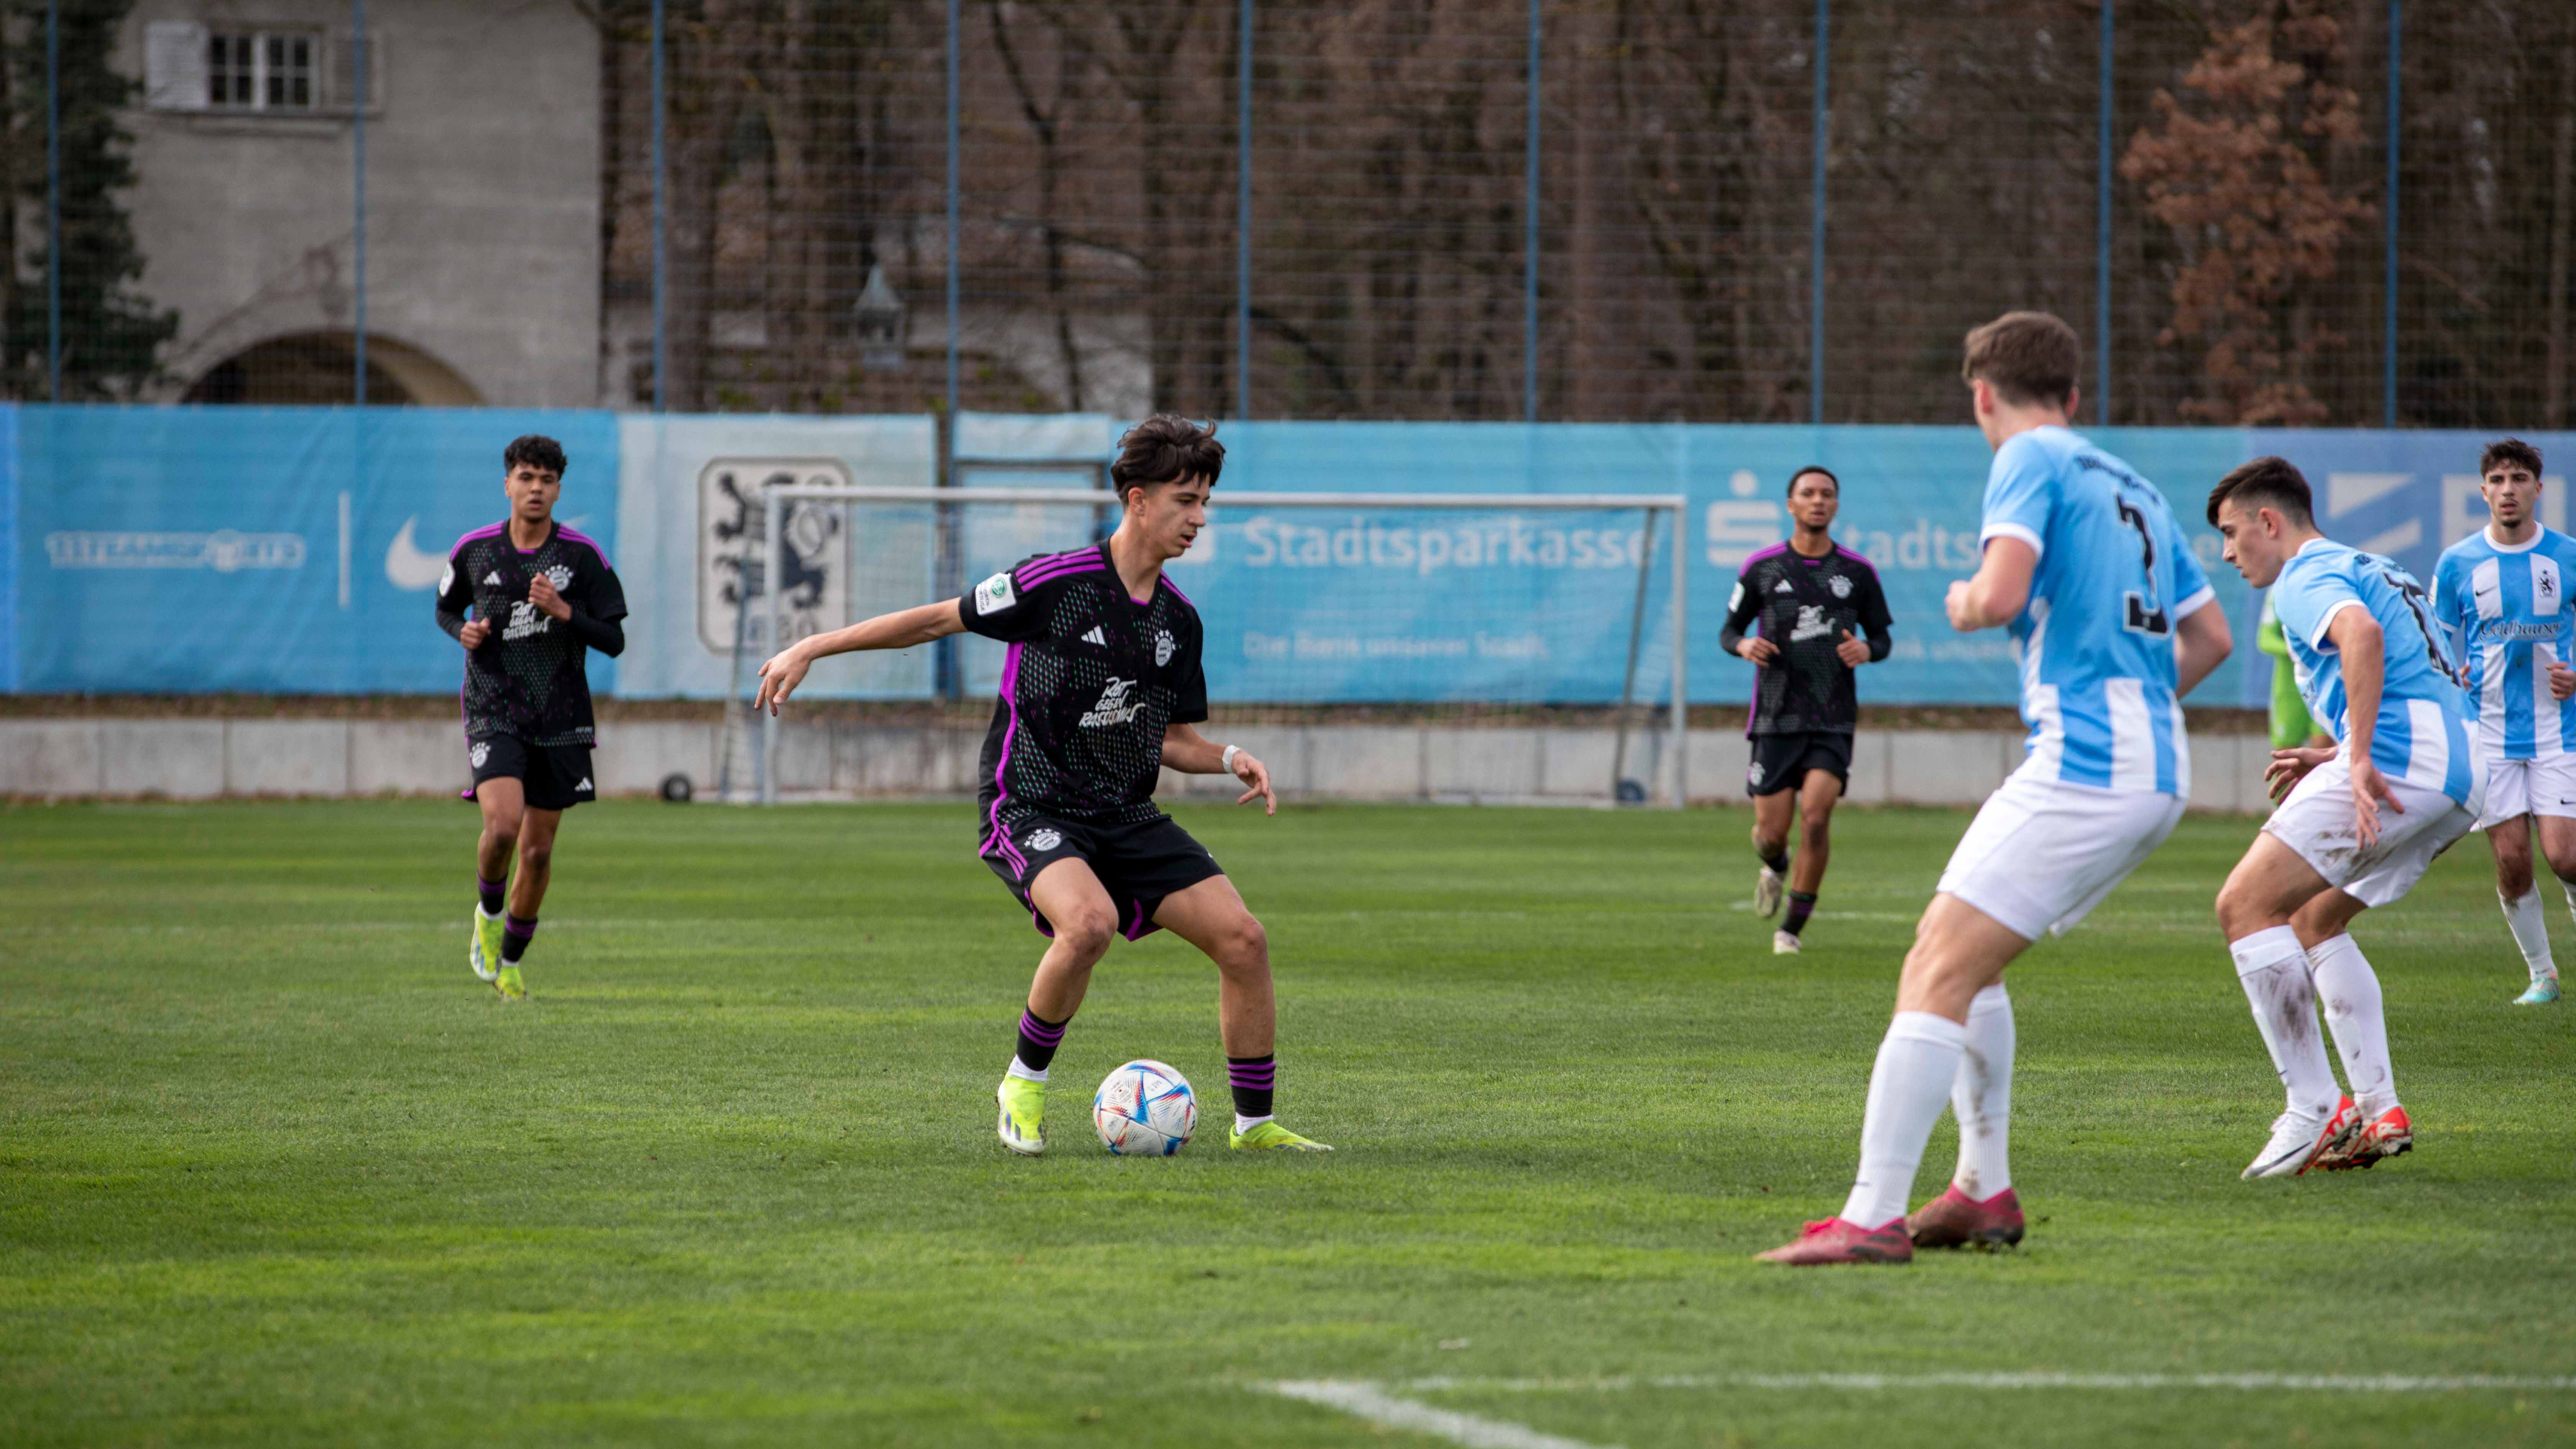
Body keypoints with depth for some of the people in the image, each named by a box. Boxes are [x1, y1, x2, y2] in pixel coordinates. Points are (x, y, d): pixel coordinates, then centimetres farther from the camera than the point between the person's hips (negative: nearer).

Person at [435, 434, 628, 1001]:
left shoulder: (583, 556, -3)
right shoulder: (474, 550, 1)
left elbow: (614, 641, -3)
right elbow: (446, 609, 18)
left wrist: (562, 611, -18)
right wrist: (464, 631, -5)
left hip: (560, 721, 1)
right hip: (494, 714, -1)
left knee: (538, 848, 5)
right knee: (503, 824, -23)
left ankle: (510, 960, 24)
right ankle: (488, 911, 8)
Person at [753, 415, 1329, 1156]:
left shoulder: (1178, 620, 7)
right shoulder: (1057, 582, -12)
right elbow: (941, 618, -5)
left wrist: (1229, 758, -3)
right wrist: (811, 649, -6)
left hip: (1125, 816, 6)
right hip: (1030, 808, -6)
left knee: (1242, 938, -7)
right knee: (1090, 921, -35)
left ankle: (1256, 1123, 9)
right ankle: (1025, 1081, -11)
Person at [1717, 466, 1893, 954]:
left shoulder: (1858, 573, 5)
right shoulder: (1762, 568, 3)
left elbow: (1881, 637, 14)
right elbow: (1729, 630, 10)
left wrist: (1867, 651, -11)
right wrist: (1744, 646, -14)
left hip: (1834, 721, 0)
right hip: (1777, 719, 0)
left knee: (1816, 816, -18)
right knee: (1772, 832, -1)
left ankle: (1793, 928, -4)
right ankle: (1775, 868, 39)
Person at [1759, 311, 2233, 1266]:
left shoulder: (2031, 460, -3)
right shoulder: (2133, 489, 21)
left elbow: (2002, 594, -18)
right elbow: (2210, 637, 25)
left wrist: (1963, 604, 4)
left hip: (2081, 766, -9)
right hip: (2157, 773, 9)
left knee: (1937, 975, -13)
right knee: (1960, 961, 20)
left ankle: (1872, 1219, -21)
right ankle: (1984, 1191, 19)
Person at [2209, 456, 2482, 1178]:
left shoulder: (2309, 576, 0)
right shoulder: (2378, 571, 30)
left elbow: (2362, 634, -24)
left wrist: (2360, 760, -27)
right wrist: (2335, 759, 29)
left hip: (2402, 757, -10)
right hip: (2467, 770, 10)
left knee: (2246, 904, -10)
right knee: (2314, 920, 23)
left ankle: (2315, 1111, -16)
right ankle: (2380, 1110, 12)